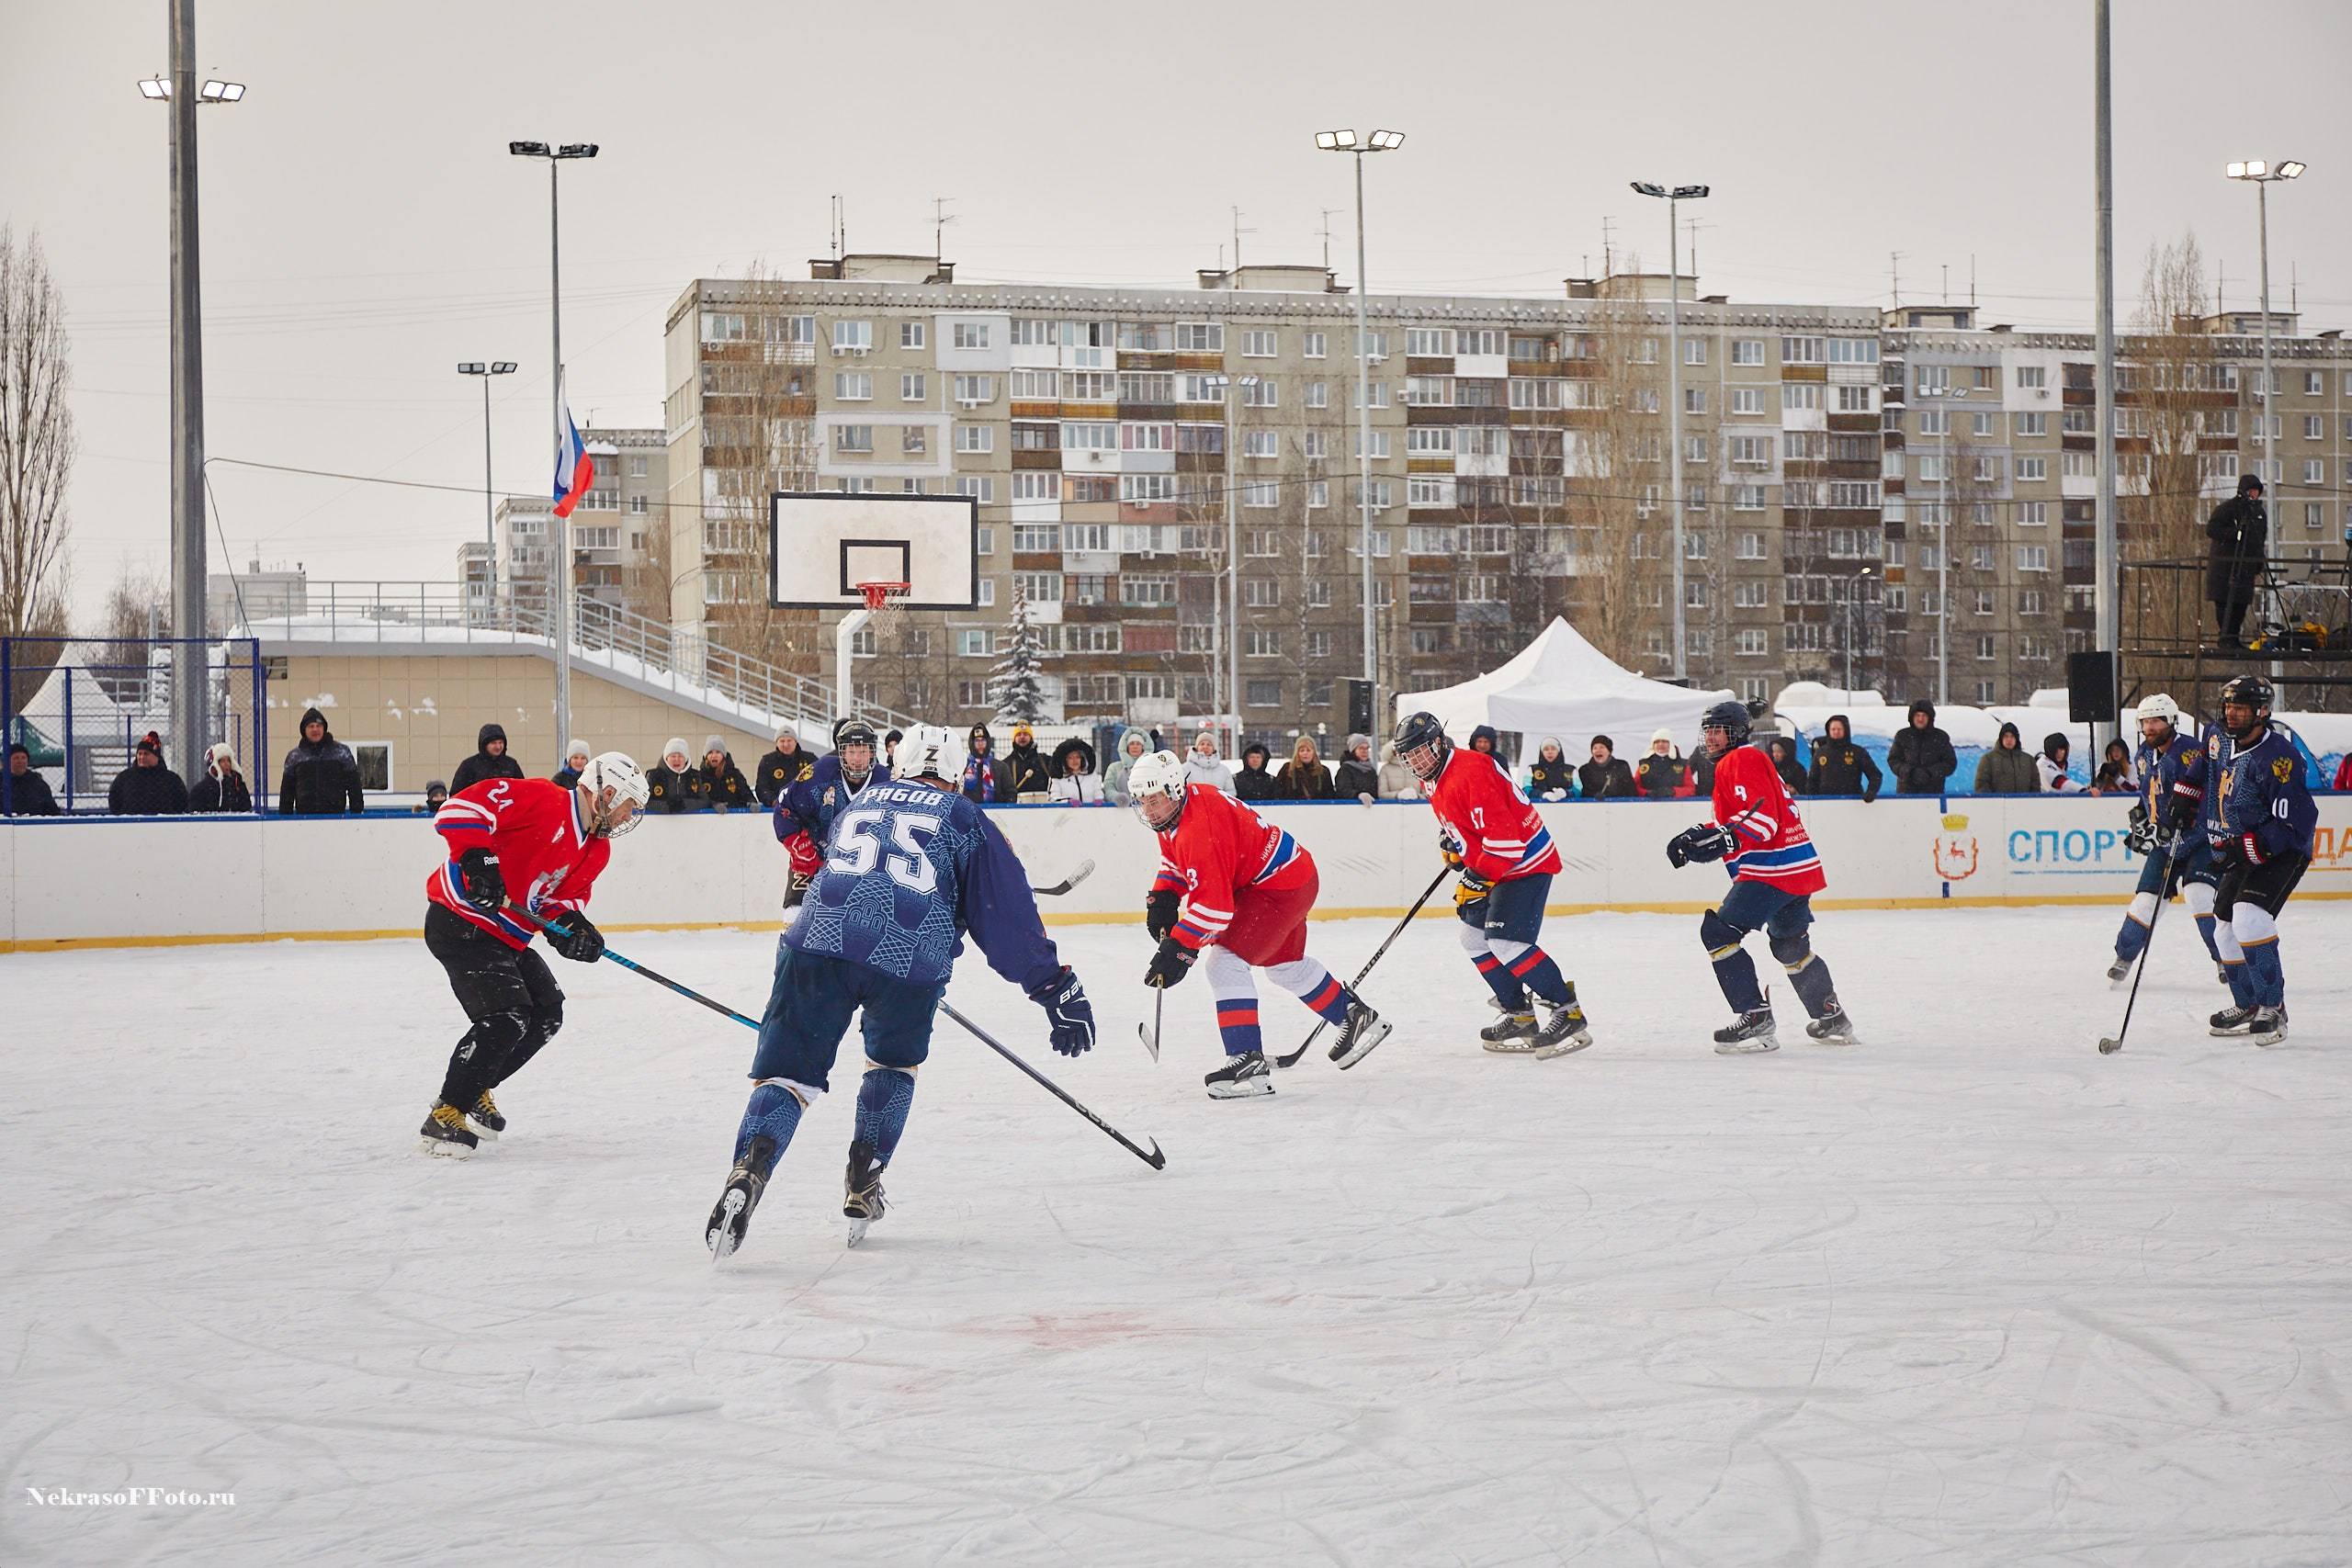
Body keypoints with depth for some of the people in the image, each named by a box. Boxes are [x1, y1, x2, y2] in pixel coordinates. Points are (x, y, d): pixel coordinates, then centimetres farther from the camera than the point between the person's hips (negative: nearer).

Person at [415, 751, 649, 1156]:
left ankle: (474, 1092, 27)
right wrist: (477, 859, -34)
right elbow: (461, 806, -24)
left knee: (545, 1014, 14)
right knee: (506, 1018, -20)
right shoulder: (544, 800, -16)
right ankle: (444, 1118, -13)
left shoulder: (596, 850, 12)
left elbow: (567, 894, 7)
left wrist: (570, 923, -15)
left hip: (507, 936, 10)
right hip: (460, 920, -10)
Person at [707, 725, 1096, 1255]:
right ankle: (862, 1186, 19)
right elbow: (1008, 916, 13)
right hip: (908, 962, -1)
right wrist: (1058, 991, 14)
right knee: (894, 1062, 26)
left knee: (788, 1071, 4)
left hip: (815, 946, 2)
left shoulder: (860, 804, 31)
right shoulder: (966, 821, 19)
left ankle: (751, 1166, -24)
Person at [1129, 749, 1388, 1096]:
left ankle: (1249, 1063, -21)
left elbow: (1214, 905, -34)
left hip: (1282, 885, -11)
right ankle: (1356, 1017, 48)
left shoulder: (1200, 827, -31)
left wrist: (1177, 950, -33)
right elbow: (1176, 859, 19)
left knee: (1224, 961, -19)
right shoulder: (1173, 809, 0)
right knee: (1285, 965, 28)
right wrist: (1162, 898, 3)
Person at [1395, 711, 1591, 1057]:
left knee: (1505, 941, -21)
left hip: (1525, 860, -11)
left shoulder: (1470, 773, -24)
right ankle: (1519, 1015, 16)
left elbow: (1503, 834, -28)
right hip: (1489, 868, 11)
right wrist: (1450, 841, 13)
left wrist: (1479, 879, -25)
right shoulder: (1433, 779, 9)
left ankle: (1568, 1014, -17)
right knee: (1474, 938, 10)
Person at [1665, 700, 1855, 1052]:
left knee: (1719, 931, -13)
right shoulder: (1735, 762, 23)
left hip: (1772, 869, -11)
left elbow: (1762, 816, -22)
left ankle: (1754, 1017, -17)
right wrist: (1696, 837, 14)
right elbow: (1730, 823, 28)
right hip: (1799, 867, 11)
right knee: (1790, 946, 25)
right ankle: (1832, 1018, 36)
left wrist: (1724, 839, -35)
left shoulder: (1742, 759, -9)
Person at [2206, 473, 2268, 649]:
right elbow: (2211, 529, -13)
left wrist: (2258, 567, 17)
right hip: (2224, 564, -6)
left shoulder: (2260, 513, 17)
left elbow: (2261, 541, 22)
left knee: (2241, 603, 3)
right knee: (2225, 602, -9)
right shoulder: (2226, 508, -5)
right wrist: (2235, 532, -21)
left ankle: (2234, 638, 9)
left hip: (2246, 567, 6)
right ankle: (2225, 639, -7)